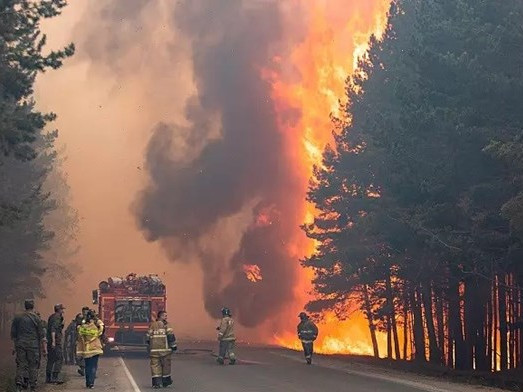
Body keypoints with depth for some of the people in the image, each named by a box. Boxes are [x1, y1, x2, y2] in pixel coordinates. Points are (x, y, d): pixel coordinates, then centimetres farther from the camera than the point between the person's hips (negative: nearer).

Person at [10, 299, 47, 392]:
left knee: (21, 365, 5)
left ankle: (19, 382, -13)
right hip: (33, 345, -3)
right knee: (33, 366, 4)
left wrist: (14, 346, 20)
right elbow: (42, 335, -3)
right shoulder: (36, 318, -3)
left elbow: (13, 334, 11)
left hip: (20, 345, 3)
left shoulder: (17, 318, 7)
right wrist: (44, 348, 0)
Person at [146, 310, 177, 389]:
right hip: (165, 349, -3)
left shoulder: (152, 325, 9)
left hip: (154, 349, 3)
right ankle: (165, 381, 20)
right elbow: (171, 335, -10)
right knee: (166, 364, 11)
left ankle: (156, 382, -8)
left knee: (155, 365, 2)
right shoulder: (166, 325, -3)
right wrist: (173, 345, -3)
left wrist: (149, 345, 23)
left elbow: (148, 336, 11)